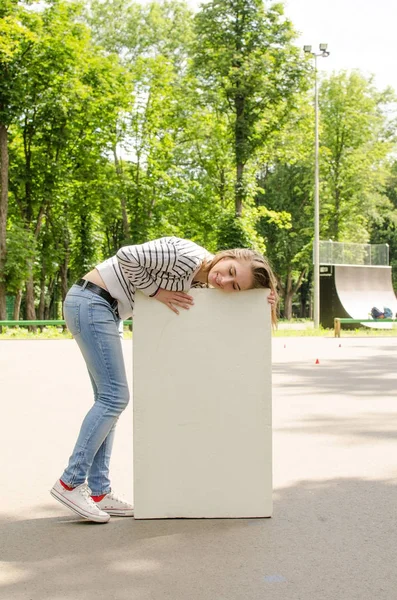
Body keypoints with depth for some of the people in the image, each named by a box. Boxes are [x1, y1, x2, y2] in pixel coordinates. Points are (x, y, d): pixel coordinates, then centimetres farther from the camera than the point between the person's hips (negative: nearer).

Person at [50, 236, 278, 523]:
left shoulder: (198, 282, 5)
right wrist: (156, 291, -17)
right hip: (91, 302, -10)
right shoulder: (187, 256, -22)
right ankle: (70, 483, -3)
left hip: (103, 310, 10)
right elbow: (127, 256, -27)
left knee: (109, 399, 8)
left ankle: (99, 492, 12)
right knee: (114, 397, -10)